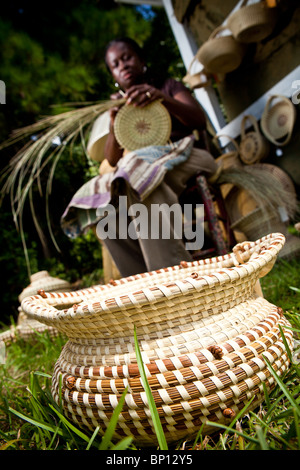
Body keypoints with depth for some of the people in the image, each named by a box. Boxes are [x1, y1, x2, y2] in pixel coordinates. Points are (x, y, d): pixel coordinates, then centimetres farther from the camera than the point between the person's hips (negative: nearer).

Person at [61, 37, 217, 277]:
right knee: (105, 207, -24)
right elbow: (113, 160, 12)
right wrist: (113, 128, -8)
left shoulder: (169, 86, 18)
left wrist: (162, 97, -16)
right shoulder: (119, 106, 24)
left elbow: (201, 122, -1)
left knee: (138, 178, -36)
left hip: (183, 155, -3)